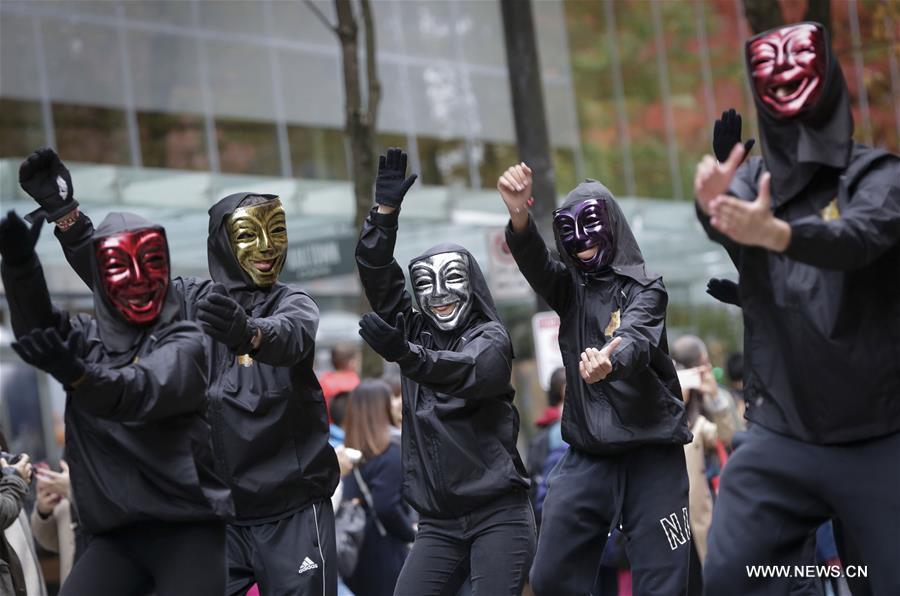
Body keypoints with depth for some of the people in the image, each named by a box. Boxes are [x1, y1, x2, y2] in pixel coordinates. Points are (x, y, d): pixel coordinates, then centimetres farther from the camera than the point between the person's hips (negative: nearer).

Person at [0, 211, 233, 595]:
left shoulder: (184, 342, -4)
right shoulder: (86, 339, 11)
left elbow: (146, 392, -24)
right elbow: (37, 326, -9)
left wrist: (78, 376, -45)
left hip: (188, 527, -4)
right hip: (117, 532, 4)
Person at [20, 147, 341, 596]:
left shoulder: (294, 304, -1)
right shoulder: (193, 300, 8)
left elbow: (291, 337, -23)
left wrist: (249, 332, -48)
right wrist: (61, 209, -15)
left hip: (293, 513, -2)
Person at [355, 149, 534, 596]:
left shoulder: (490, 337, -3)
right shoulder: (417, 333, 14)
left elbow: (470, 372, -24)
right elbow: (377, 276, 6)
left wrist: (405, 354, -41)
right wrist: (385, 212, -7)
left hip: (497, 514, -5)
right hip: (438, 522, 5)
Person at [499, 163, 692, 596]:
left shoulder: (645, 288, -2)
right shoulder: (569, 287, 10)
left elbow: (636, 340, -23)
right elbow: (533, 262, -12)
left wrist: (610, 363, -48)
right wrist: (519, 217, -35)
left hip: (651, 452, -4)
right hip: (586, 455, 4)